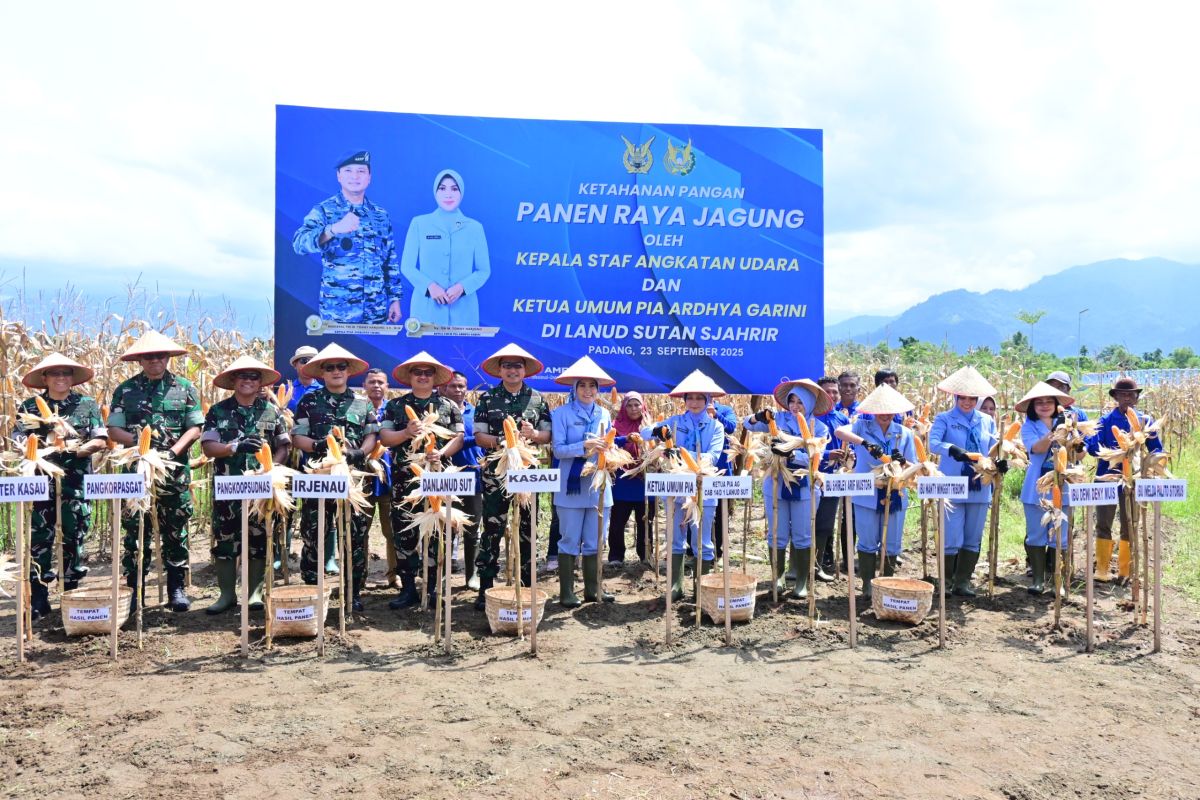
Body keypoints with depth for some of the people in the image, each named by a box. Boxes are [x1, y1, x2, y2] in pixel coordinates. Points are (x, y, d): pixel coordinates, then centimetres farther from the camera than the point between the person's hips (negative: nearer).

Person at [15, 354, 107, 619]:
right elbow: (18, 442, 2)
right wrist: (33, 449, -17)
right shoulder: (29, 406, 7)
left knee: (74, 539, 6)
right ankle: (37, 600, 6)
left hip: (76, 483, 0)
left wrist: (78, 449, -15)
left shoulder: (87, 404, 6)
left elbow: (100, 440, 2)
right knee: (38, 540, 0)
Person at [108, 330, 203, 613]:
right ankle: (135, 590, 12)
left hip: (175, 472, 0)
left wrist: (174, 451, -13)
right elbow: (113, 430, 3)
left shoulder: (185, 388, 6)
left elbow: (194, 428, 1)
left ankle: (177, 589, 14)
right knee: (136, 531, 2)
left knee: (176, 531, 5)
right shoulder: (125, 391, 7)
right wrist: (137, 440, -15)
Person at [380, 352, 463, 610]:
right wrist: (406, 433, -15)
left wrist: (441, 453, -14)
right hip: (404, 479, 1)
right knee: (404, 533, 1)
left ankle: (432, 588, 11)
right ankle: (408, 589, 10)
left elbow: (458, 438, 4)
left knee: (435, 533, 1)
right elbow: (384, 437, 3)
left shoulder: (448, 406, 9)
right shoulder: (395, 405, 9)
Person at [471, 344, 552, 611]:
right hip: (495, 475, -1)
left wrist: (533, 434, -15)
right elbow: (478, 436, 0)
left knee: (526, 531, 7)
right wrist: (497, 441, -19)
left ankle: (524, 587, 17)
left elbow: (548, 435, 5)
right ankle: (485, 589, 7)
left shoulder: (538, 399, 7)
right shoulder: (487, 398, 4)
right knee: (491, 531, 0)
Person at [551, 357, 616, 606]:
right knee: (570, 541, 0)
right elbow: (558, 449, -12)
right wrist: (584, 446, -24)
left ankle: (593, 589, 20)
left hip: (598, 486, 5)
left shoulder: (604, 414, 11)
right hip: (572, 486, -4)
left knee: (594, 542, 10)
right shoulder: (562, 413, -4)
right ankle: (566, 592, 8)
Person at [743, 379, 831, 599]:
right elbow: (749, 425, -3)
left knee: (802, 537, 6)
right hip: (776, 485, 1)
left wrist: (790, 454, -31)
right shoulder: (778, 419, 1)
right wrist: (757, 417, -25)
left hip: (804, 488, -1)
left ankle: (802, 582, 16)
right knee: (777, 535, 8)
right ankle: (777, 577, 22)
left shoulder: (819, 428, -2)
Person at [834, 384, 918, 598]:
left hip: (895, 496, 3)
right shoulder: (863, 426, -1)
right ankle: (867, 585, 14)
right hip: (867, 495, -3)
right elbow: (839, 431, -21)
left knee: (892, 544, 9)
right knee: (868, 542, 3)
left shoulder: (905, 433, 7)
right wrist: (865, 443, -33)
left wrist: (902, 462, -17)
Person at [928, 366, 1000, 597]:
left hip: (980, 487, 4)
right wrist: (951, 449, -35)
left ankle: (963, 582, 18)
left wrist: (999, 461, -14)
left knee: (973, 539, 8)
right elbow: (933, 443, -16)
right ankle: (945, 582, 11)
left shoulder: (987, 421, 13)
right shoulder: (944, 419, 1)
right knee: (952, 539, -5)